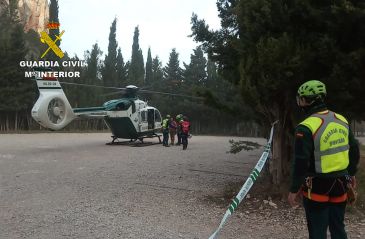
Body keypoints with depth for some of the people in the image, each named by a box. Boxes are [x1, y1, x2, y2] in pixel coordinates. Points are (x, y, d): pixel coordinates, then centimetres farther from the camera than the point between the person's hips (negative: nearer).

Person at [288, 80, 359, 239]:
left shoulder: (306, 127, -20)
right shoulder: (341, 120, 2)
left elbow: (301, 163, -20)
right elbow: (354, 150, 12)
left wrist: (294, 189, -10)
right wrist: (351, 173, 25)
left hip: (318, 187, -6)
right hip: (340, 185, 7)